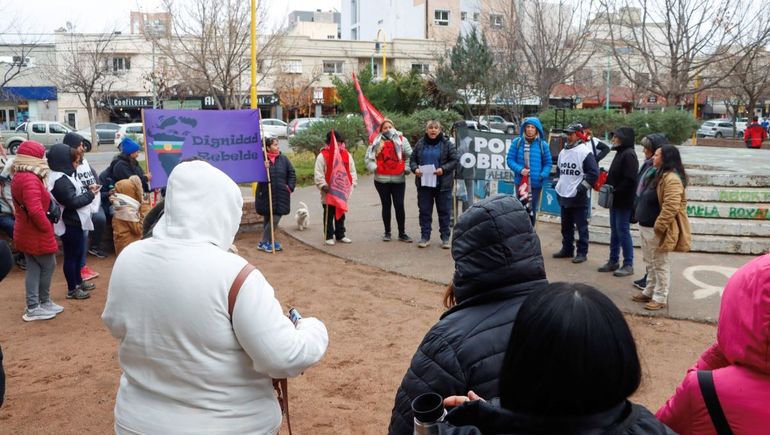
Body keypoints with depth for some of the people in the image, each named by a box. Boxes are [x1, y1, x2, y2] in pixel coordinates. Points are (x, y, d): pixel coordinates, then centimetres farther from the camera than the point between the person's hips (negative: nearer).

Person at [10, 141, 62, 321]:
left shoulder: (19, 177, 9)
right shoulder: (30, 179, -24)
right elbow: (36, 211, -32)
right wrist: (48, 228, -19)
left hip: (26, 232, 9)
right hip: (37, 234, -9)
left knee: (33, 268, 13)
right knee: (48, 266, 7)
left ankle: (33, 307, 18)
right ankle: (43, 303, 20)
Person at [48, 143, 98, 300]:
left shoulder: (64, 176, 10)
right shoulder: (60, 180, -22)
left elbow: (75, 194, 14)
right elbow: (73, 201, -25)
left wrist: (87, 189, 1)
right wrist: (90, 194, -14)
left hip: (75, 222, 11)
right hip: (69, 224, -11)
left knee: (78, 253, 21)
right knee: (71, 256, 1)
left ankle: (78, 282, 36)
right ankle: (72, 289, 13)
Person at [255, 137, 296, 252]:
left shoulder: (283, 159, 4)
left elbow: (291, 173, 10)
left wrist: (290, 187, 0)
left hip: (281, 195, 3)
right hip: (266, 195, -3)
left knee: (275, 218, 2)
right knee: (268, 219, 1)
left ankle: (269, 242, 16)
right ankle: (263, 243, 12)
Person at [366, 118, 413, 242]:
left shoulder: (401, 139, 6)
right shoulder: (376, 142, 7)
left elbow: (410, 155, 4)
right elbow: (369, 157, 8)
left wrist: (407, 168, -6)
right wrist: (374, 167, -7)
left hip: (398, 179, -1)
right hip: (381, 180, 1)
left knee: (399, 205, -3)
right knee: (386, 205, 8)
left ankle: (402, 233, 8)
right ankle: (387, 232, 18)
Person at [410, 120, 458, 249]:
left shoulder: (446, 144, -1)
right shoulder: (420, 144, 6)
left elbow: (454, 160, -3)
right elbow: (412, 159, 10)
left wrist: (443, 169, -17)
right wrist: (415, 169, -10)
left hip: (442, 184, -2)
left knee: (444, 211, 4)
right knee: (424, 211, 7)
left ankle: (445, 238, 14)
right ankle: (425, 237, 17)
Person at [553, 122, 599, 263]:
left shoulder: (584, 151, -10)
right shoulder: (563, 152, 14)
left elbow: (593, 172, -14)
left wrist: (582, 187, -17)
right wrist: (559, 186, 20)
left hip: (578, 198, -8)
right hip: (563, 196, 8)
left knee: (581, 226, -1)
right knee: (566, 225, 15)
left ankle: (582, 252, 5)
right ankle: (567, 249, 26)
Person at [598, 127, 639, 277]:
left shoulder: (629, 155, -16)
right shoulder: (620, 153, 13)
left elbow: (630, 180, -22)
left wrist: (615, 192, -20)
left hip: (624, 201, -9)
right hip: (615, 200, 9)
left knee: (623, 231, -3)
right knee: (615, 230, 14)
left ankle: (628, 265, 6)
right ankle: (613, 261, 24)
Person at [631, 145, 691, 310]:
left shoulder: (672, 178, -20)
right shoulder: (658, 174, 13)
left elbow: (671, 207, -27)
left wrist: (658, 227, -26)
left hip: (656, 229, -10)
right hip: (646, 227, 10)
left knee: (660, 264, 1)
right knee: (650, 262, 19)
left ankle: (660, 297, 11)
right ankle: (649, 291, 31)